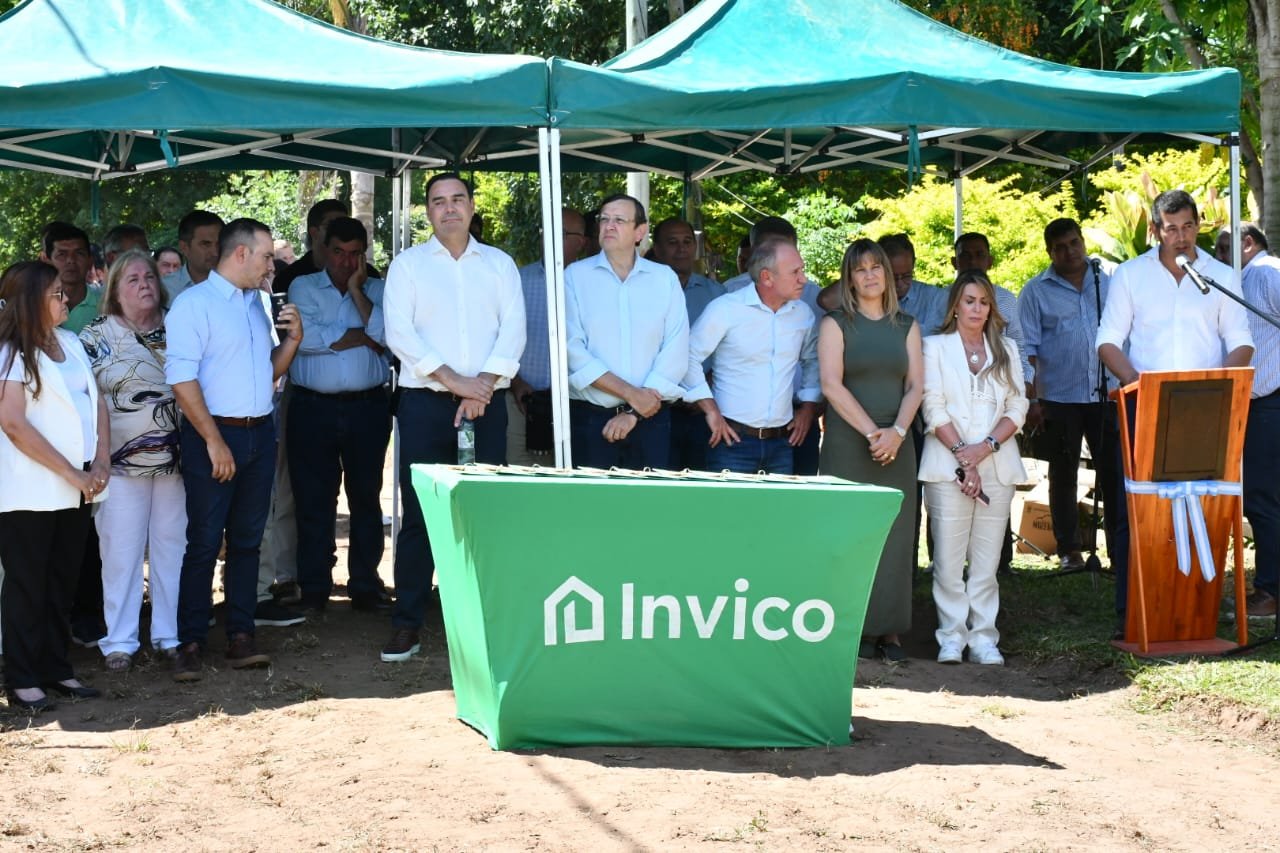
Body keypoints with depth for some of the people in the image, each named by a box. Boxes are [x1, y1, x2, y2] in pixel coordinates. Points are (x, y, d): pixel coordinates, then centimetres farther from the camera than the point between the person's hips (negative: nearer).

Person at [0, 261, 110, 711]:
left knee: (61, 582, 12)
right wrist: (71, 473, -16)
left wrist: (101, 459, -3)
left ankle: (55, 668, 21)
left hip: (75, 487, 6)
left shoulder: (71, 343, 12)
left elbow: (95, 400, 12)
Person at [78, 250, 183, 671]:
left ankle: (170, 633, 16)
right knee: (121, 551, 0)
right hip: (121, 461, -3)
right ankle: (119, 641, 8)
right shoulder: (97, 336, 1)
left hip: (175, 459, 3)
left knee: (172, 547, 7)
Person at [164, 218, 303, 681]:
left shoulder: (257, 303, 15)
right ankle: (190, 643, 3)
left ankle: (240, 636, 15)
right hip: (213, 434, -7)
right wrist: (214, 440, -17)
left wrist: (293, 339, 3)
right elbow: (182, 378, -14)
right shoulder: (193, 303, -7)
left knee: (247, 539, 9)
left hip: (260, 434, 7)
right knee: (204, 542, -3)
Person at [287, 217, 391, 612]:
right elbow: (305, 337, -12)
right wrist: (365, 337, -5)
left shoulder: (377, 290, 10)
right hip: (313, 407, -1)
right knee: (314, 500, 3)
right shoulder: (303, 288, 6)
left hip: (368, 407, 1)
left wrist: (356, 289, -7)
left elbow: (386, 334, -9)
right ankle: (314, 588, 10)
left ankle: (366, 585, 15)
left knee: (366, 497, 7)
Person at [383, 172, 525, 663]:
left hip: (487, 402, 2)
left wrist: (484, 383, -13)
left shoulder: (499, 264, 12)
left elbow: (513, 330, 2)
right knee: (419, 512, -2)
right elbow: (399, 332, -5)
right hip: (426, 402, -1)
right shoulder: (408, 265, 6)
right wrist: (454, 380, -14)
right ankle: (407, 622, 3)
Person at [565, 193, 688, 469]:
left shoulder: (665, 279, 6)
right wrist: (630, 394, -13)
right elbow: (572, 348, -8)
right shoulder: (576, 276, 2)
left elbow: (676, 353, -1)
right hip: (590, 419, -1)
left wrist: (634, 413, -9)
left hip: (651, 419, 1)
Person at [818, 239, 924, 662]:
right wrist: (872, 432, -13)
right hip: (848, 444, -3)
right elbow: (832, 384, -7)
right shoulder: (836, 324, 3)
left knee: (895, 536, 1)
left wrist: (897, 431, -10)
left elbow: (915, 385, 7)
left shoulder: (906, 326, 13)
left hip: (896, 445, 3)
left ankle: (889, 628, 5)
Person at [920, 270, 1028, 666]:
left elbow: (1017, 408, 8)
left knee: (987, 558, 2)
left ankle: (983, 638, 5)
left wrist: (985, 447, -8)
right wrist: (963, 456, -11)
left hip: (997, 465, 2)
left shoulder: (1006, 349, 16)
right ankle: (952, 637, 1)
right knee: (949, 556, -4)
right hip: (947, 465, -2)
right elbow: (934, 409, -2)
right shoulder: (936, 347, 7)